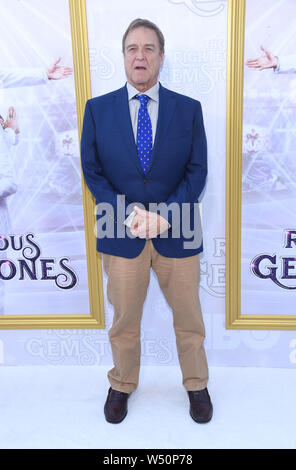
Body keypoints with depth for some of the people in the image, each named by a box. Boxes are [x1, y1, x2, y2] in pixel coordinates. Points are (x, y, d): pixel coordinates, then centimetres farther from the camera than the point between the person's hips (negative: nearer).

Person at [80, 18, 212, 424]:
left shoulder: (189, 109, 2)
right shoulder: (98, 109, 2)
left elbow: (197, 171, -1)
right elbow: (93, 172, 0)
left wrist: (165, 214, -16)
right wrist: (127, 214, -14)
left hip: (176, 233, 1)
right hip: (121, 234, 0)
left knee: (189, 318, 15)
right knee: (124, 320, 15)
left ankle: (196, 385, 40)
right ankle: (122, 385, 40)